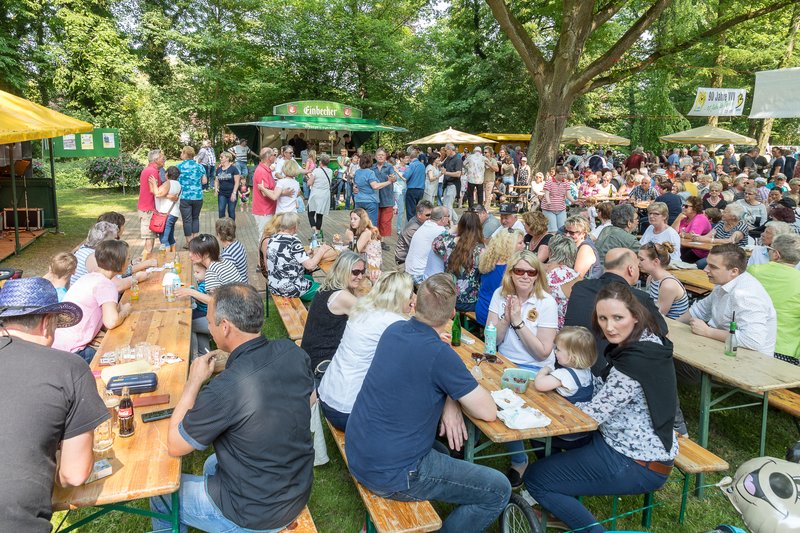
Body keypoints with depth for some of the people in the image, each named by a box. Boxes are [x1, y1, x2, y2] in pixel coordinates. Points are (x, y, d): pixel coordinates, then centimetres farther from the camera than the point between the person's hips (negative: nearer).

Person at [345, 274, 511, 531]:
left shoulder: (394, 330, -2)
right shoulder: (439, 354, -24)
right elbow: (488, 413, -15)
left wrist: (450, 400, 0)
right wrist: (452, 400, 3)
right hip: (390, 475, -8)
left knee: (440, 452, 33)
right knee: (498, 490, 3)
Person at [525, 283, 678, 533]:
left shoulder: (636, 360, -28)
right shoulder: (648, 341, 1)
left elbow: (593, 414, -23)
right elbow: (607, 390, 8)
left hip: (638, 465, -10)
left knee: (535, 477, -3)